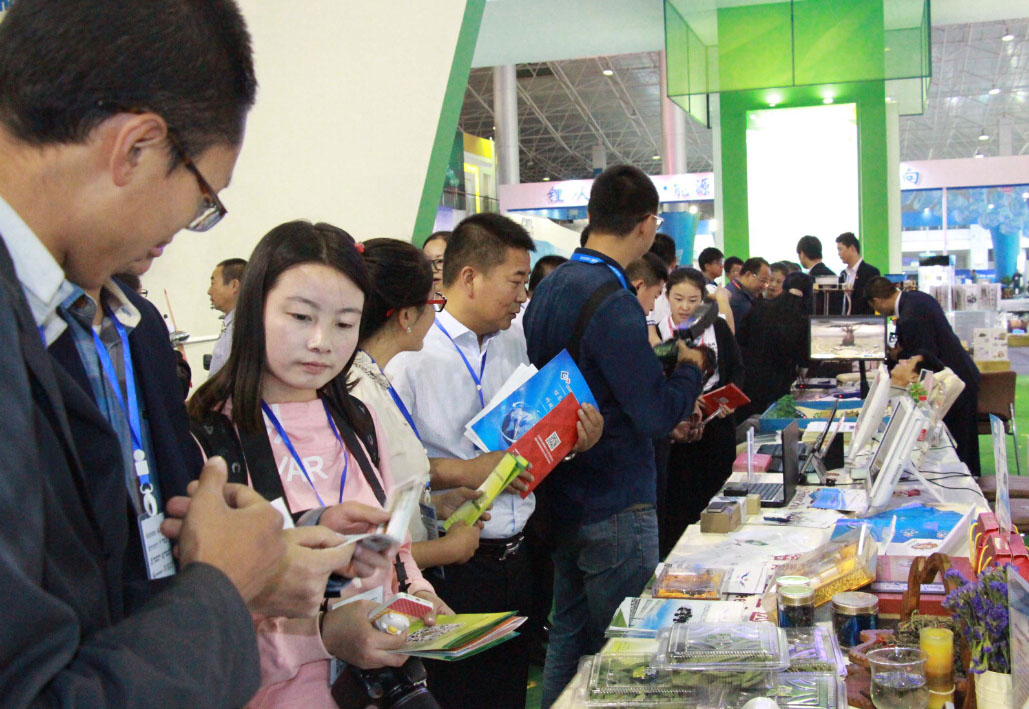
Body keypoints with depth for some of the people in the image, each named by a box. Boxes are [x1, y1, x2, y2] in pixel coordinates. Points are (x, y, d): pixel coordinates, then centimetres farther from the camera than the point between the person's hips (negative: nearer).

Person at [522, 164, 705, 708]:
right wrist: (690, 368, -2)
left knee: (568, 633, 20)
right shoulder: (612, 302, -22)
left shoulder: (548, 289, 6)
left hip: (561, 496, 8)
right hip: (615, 506, -8)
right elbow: (658, 416, -21)